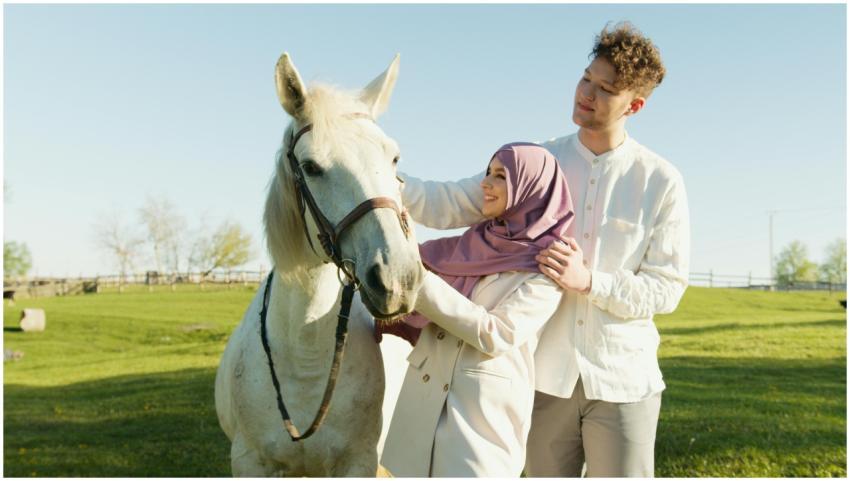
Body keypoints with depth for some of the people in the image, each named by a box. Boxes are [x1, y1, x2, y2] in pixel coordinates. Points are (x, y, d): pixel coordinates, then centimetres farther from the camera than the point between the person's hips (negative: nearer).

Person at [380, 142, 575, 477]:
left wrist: (422, 281, -19)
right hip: (422, 397, 5)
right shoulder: (469, 243, 8)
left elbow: (496, 335, -18)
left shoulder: (544, 269, -7)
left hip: (485, 410, -5)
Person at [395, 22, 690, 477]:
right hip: (547, 375, 2)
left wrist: (588, 281, -22)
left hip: (623, 381, -1)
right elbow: (447, 207, -3)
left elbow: (666, 288, -6)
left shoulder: (661, 180, -6)